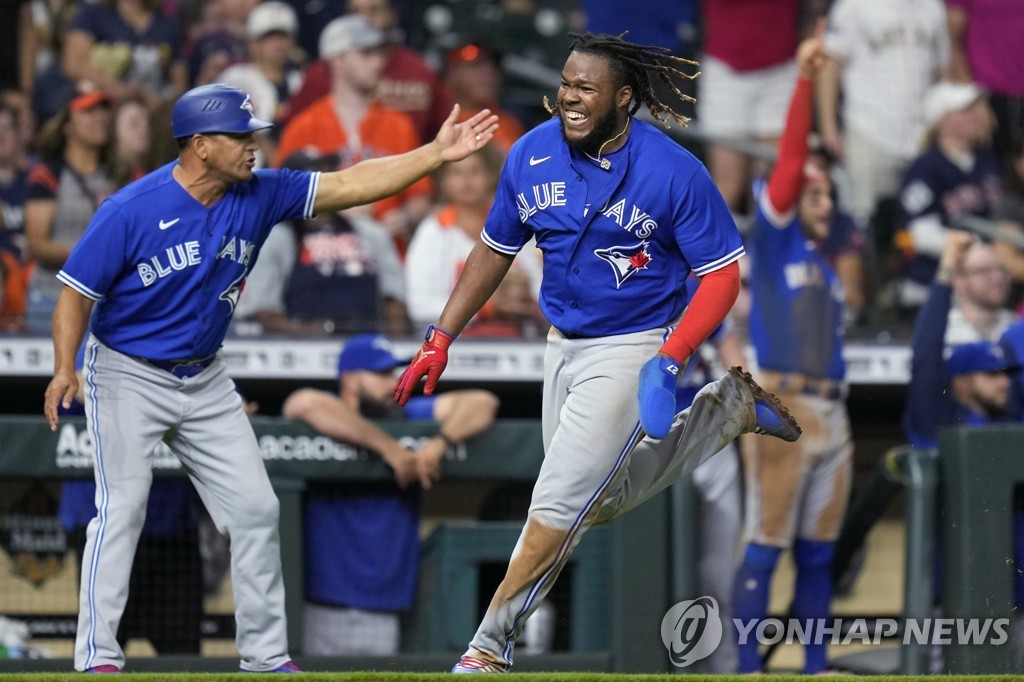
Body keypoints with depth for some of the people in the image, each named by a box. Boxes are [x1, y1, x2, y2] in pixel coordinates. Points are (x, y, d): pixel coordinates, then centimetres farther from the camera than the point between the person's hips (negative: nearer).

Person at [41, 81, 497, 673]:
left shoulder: (257, 196, -6)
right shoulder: (131, 211, -20)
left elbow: (349, 186, -5)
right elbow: (77, 293, -15)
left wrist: (437, 154, -11)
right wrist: (65, 370, -27)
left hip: (206, 379, 6)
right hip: (128, 376, -6)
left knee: (255, 509, 4)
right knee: (122, 509, -12)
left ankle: (267, 654, 13)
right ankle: (99, 657, -7)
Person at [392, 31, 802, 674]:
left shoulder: (674, 172, -20)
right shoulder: (532, 155, -6)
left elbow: (722, 275, -15)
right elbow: (495, 250, 8)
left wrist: (669, 360, -27)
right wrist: (439, 342, 3)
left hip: (634, 349, -6)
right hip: (564, 345, 6)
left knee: (560, 503, -11)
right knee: (602, 501, 19)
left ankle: (491, 646, 1)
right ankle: (728, 407, 35)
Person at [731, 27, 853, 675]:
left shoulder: (828, 269, 21)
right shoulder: (773, 243, 2)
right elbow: (788, 161, -8)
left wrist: (839, 419, 10)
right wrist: (803, 81, -15)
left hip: (831, 414, 7)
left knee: (819, 550, 9)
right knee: (766, 543, -8)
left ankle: (816, 668, 13)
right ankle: (750, 669, -7)